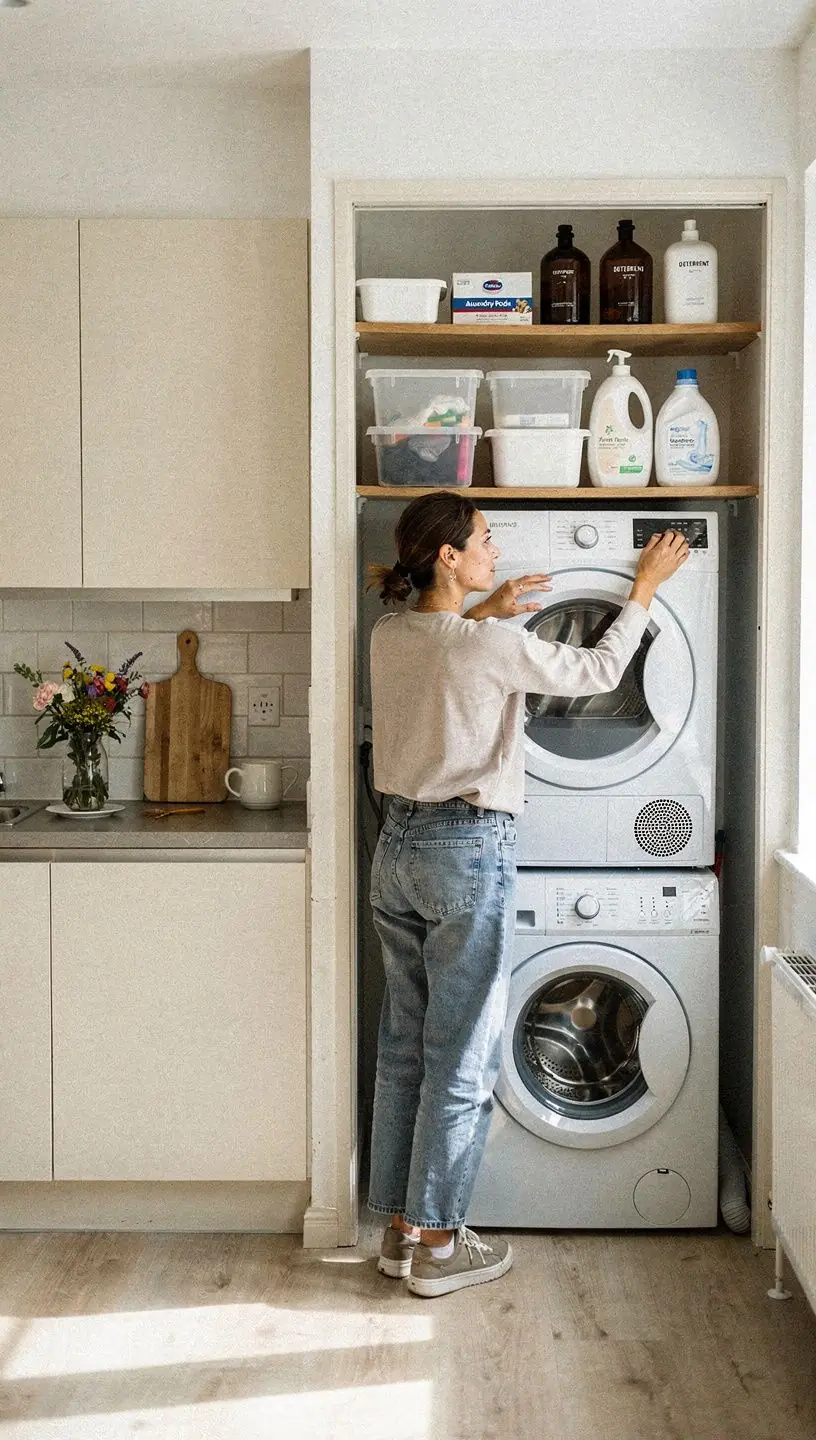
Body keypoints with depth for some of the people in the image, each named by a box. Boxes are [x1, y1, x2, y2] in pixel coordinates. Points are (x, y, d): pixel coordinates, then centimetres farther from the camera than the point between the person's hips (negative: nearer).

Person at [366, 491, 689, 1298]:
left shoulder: (389, 637, 2)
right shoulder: (492, 647, -17)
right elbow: (598, 671, -3)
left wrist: (485, 614, 20)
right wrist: (645, 586, 9)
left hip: (398, 850, 7)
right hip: (468, 852, -7)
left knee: (404, 1047, 14)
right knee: (460, 1059, 3)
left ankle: (400, 1228, 24)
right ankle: (436, 1245, 12)